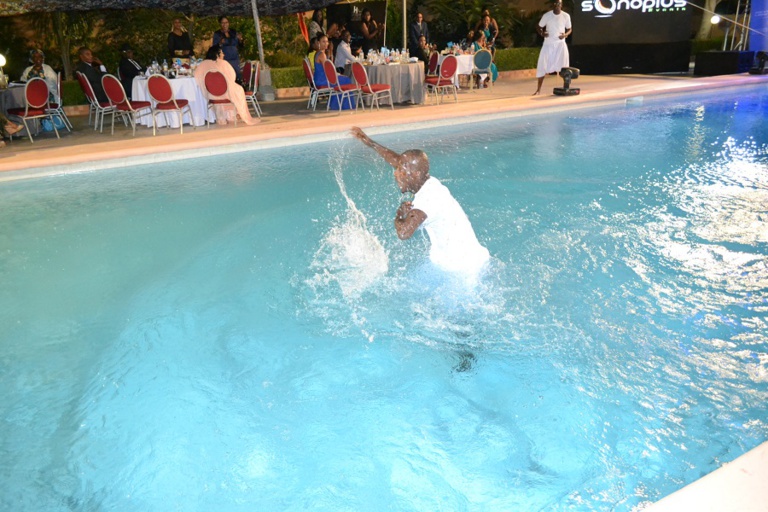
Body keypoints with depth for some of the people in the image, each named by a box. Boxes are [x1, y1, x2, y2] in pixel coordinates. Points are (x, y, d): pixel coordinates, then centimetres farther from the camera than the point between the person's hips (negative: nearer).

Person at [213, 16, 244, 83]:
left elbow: (240, 45, 14)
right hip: (224, 59, -3)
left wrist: (240, 40, -7)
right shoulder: (217, 34, 3)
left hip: (235, 59, 3)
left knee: (238, 78, -3)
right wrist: (220, 43, -21)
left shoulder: (234, 32, 11)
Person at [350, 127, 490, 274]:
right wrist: (370, 143, 19)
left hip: (459, 266, -8)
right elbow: (398, 160, 14)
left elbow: (403, 233, -39)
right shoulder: (428, 183, 0)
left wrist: (400, 214, -19)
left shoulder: (427, 198, -26)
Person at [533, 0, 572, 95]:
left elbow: (569, 29, 8)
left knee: (563, 66, -7)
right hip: (548, 44, 0)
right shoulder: (547, 15, -6)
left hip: (560, 43, 0)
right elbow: (538, 27, 3)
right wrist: (542, 33, -17)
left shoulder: (566, 16, -3)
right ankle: (538, 89, 6)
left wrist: (565, 35, -13)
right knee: (542, 66, -3)